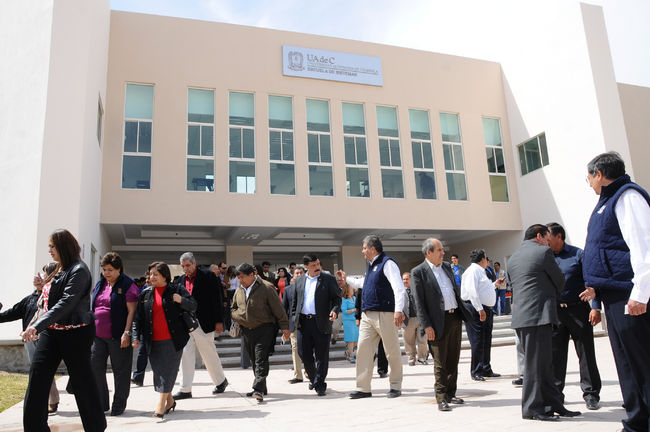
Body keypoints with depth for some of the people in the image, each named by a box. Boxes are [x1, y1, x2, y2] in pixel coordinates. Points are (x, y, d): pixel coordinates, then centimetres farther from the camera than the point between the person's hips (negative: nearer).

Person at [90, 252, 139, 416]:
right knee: (95, 368, 5)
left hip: (118, 336, -6)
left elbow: (132, 310, -12)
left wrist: (127, 332, -18)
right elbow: (92, 307, 21)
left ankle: (119, 405, 17)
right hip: (97, 335, 6)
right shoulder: (100, 284, 13)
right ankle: (101, 404, 19)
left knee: (120, 371, 4)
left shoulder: (128, 285, -7)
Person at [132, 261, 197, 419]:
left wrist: (181, 300, -19)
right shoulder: (146, 294, 10)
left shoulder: (177, 289, 1)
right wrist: (136, 337, 3)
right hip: (153, 341, 4)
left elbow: (193, 306, 1)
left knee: (168, 371, -6)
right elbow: (138, 317, 11)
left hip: (173, 340, -4)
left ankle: (161, 406, -3)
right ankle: (170, 400, 25)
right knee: (159, 371, 9)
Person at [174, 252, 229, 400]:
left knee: (209, 355, 7)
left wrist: (218, 321, -11)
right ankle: (185, 390, 13)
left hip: (203, 324, -5)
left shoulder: (208, 276, -7)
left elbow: (217, 299, -8)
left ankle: (221, 381, 27)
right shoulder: (181, 280, 9)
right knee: (186, 355, 5)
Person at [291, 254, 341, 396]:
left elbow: (337, 297, 2)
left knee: (321, 355, -2)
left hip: (321, 323, -3)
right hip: (303, 322, 3)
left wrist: (335, 310, -16)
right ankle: (313, 378, 31)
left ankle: (320, 385, 9)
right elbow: (294, 302, 18)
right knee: (305, 354, 8)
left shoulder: (328, 279, 4)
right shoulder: (299, 281, 14)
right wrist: (294, 318, 7)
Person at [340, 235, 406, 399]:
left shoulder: (387, 263, -9)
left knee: (392, 352, 3)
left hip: (384, 314, -8)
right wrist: (346, 279, 39)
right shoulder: (371, 266, 19)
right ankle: (363, 388, 11)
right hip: (367, 316, 9)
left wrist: (398, 310, -28)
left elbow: (399, 288, -19)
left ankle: (395, 386, 17)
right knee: (363, 350, 4)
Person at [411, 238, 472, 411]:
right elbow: (419, 302, -11)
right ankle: (441, 399, 9)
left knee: (453, 360, 14)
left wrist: (464, 312, 15)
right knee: (440, 363, 0)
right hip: (438, 322, -6)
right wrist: (426, 326, -15)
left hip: (455, 317, 7)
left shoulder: (447, 267, 13)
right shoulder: (418, 272, -8)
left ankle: (451, 394, 25)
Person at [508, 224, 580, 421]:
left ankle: (553, 404, 18)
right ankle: (532, 408, 4)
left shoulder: (513, 258, 18)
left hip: (520, 315, 8)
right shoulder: (543, 252, -5)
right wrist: (551, 294, 22)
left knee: (544, 362, 13)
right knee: (536, 362, -2)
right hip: (539, 314, -8)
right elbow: (559, 281, 2)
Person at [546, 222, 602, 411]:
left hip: (578, 310, -3)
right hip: (554, 312, 3)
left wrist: (595, 307, -11)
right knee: (555, 355, 6)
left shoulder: (578, 254, 0)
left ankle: (591, 393, 14)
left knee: (586, 353, 2)